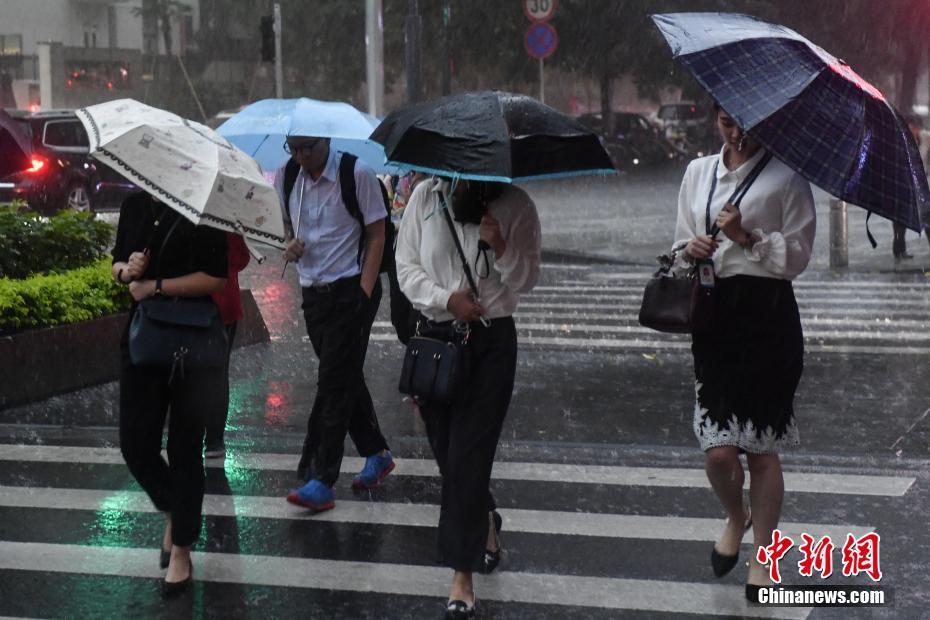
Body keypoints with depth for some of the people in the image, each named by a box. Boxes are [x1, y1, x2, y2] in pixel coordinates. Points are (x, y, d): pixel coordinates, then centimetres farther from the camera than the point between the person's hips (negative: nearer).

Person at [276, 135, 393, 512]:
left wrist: (364, 293, -14)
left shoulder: (357, 175, -10)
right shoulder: (285, 177, 6)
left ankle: (321, 481, -9)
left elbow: (376, 235, -7)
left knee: (334, 383, -9)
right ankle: (377, 453, 31)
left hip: (350, 290, -6)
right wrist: (288, 246, -5)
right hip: (312, 293, 6)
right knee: (346, 379, 15)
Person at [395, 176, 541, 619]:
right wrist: (447, 299, -12)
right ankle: (486, 521, 42)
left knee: (469, 454, -8)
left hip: (491, 339, -3)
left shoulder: (515, 205, -4)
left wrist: (501, 249, -21)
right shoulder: (426, 197, 1)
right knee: (444, 448, 12)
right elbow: (407, 266, 3)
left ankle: (463, 574, -5)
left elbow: (527, 280, -1)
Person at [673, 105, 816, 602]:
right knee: (718, 449, -4)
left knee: (761, 446, 2)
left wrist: (747, 237, -16)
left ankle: (762, 555, 19)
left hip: (767, 314, -3)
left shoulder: (785, 176, 0)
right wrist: (690, 249, -3)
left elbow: (798, 256, -3)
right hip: (714, 313, 3)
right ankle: (735, 517, 29)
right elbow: (682, 241, 19)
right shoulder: (699, 172, 14)